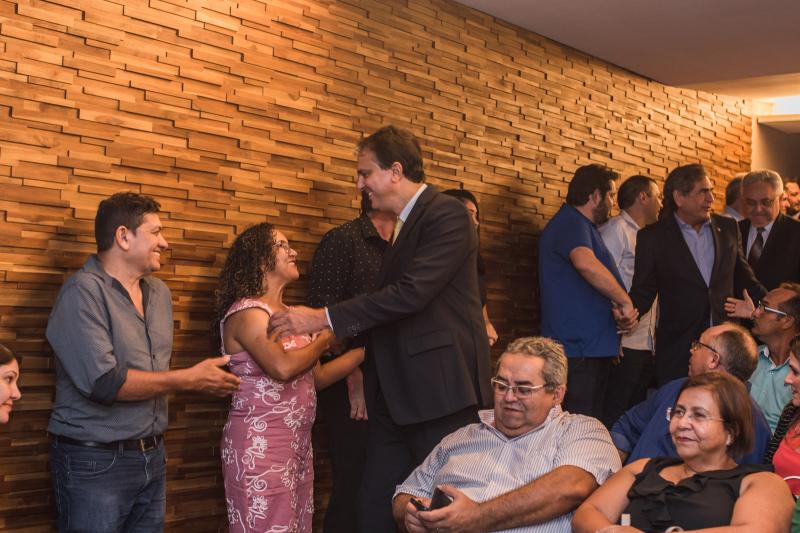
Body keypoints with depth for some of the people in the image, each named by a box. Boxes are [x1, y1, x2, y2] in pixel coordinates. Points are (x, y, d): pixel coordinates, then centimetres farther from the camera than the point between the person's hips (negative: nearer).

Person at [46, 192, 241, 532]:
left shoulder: (159, 292, 10)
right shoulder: (84, 292, -14)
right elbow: (103, 382, -22)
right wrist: (190, 380, -15)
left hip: (152, 457, 7)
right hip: (96, 462, -7)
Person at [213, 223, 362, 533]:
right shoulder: (247, 311, -11)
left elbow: (316, 377, 15)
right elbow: (283, 368, -25)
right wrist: (324, 340, -7)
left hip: (298, 444, 8)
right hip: (261, 446, -8)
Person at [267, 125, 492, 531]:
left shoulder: (448, 215, -11)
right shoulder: (403, 225, 18)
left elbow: (412, 292, -22)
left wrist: (323, 318, -19)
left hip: (441, 390, -9)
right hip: (396, 395, 9)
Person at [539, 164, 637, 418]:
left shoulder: (581, 225, 20)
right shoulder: (571, 223, -12)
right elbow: (586, 263, -34)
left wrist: (617, 304, 11)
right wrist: (625, 301, -23)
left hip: (593, 347, 11)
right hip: (579, 349, -11)